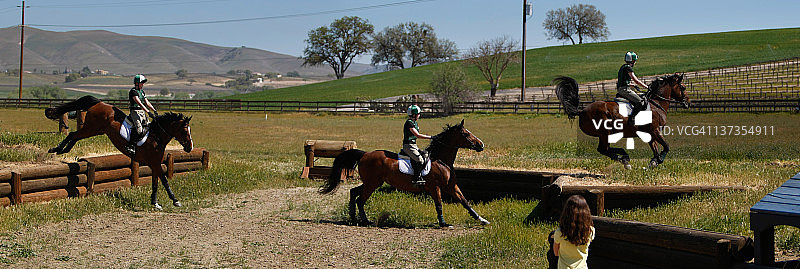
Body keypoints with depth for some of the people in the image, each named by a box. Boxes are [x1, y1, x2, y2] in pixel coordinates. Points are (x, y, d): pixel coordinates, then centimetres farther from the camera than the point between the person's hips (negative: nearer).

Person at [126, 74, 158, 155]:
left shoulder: (142, 91, 17)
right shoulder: (133, 91, -11)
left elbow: (147, 102, 18)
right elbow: (139, 103, -21)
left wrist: (154, 110, 5)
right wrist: (148, 112, -28)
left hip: (142, 111, 9)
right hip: (135, 111, -9)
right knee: (138, 129, -24)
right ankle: (131, 145, -23)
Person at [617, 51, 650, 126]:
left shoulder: (623, 67, 19)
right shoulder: (628, 68, -11)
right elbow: (636, 81, -12)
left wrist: (633, 85, 24)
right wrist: (646, 87, -4)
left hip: (620, 89, 10)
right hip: (625, 89, -10)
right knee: (640, 102, -18)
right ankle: (631, 118, -21)